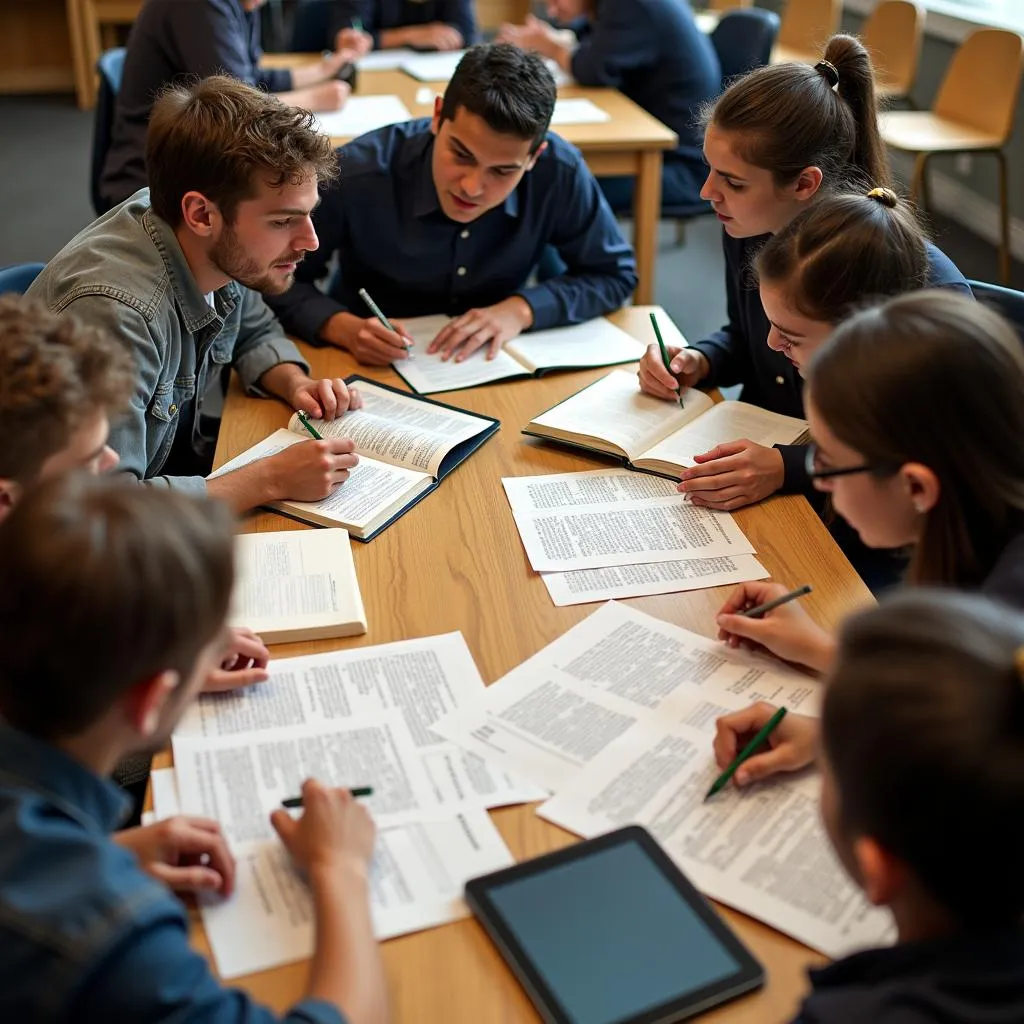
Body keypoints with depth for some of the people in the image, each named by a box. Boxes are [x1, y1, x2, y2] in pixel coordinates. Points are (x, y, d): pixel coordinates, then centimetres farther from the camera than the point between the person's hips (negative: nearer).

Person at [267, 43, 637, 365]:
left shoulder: (559, 173, -20)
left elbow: (615, 274, -5)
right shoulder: (355, 174, -24)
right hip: (373, 369, -1)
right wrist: (343, 328, -28)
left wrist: (522, 308, -18)